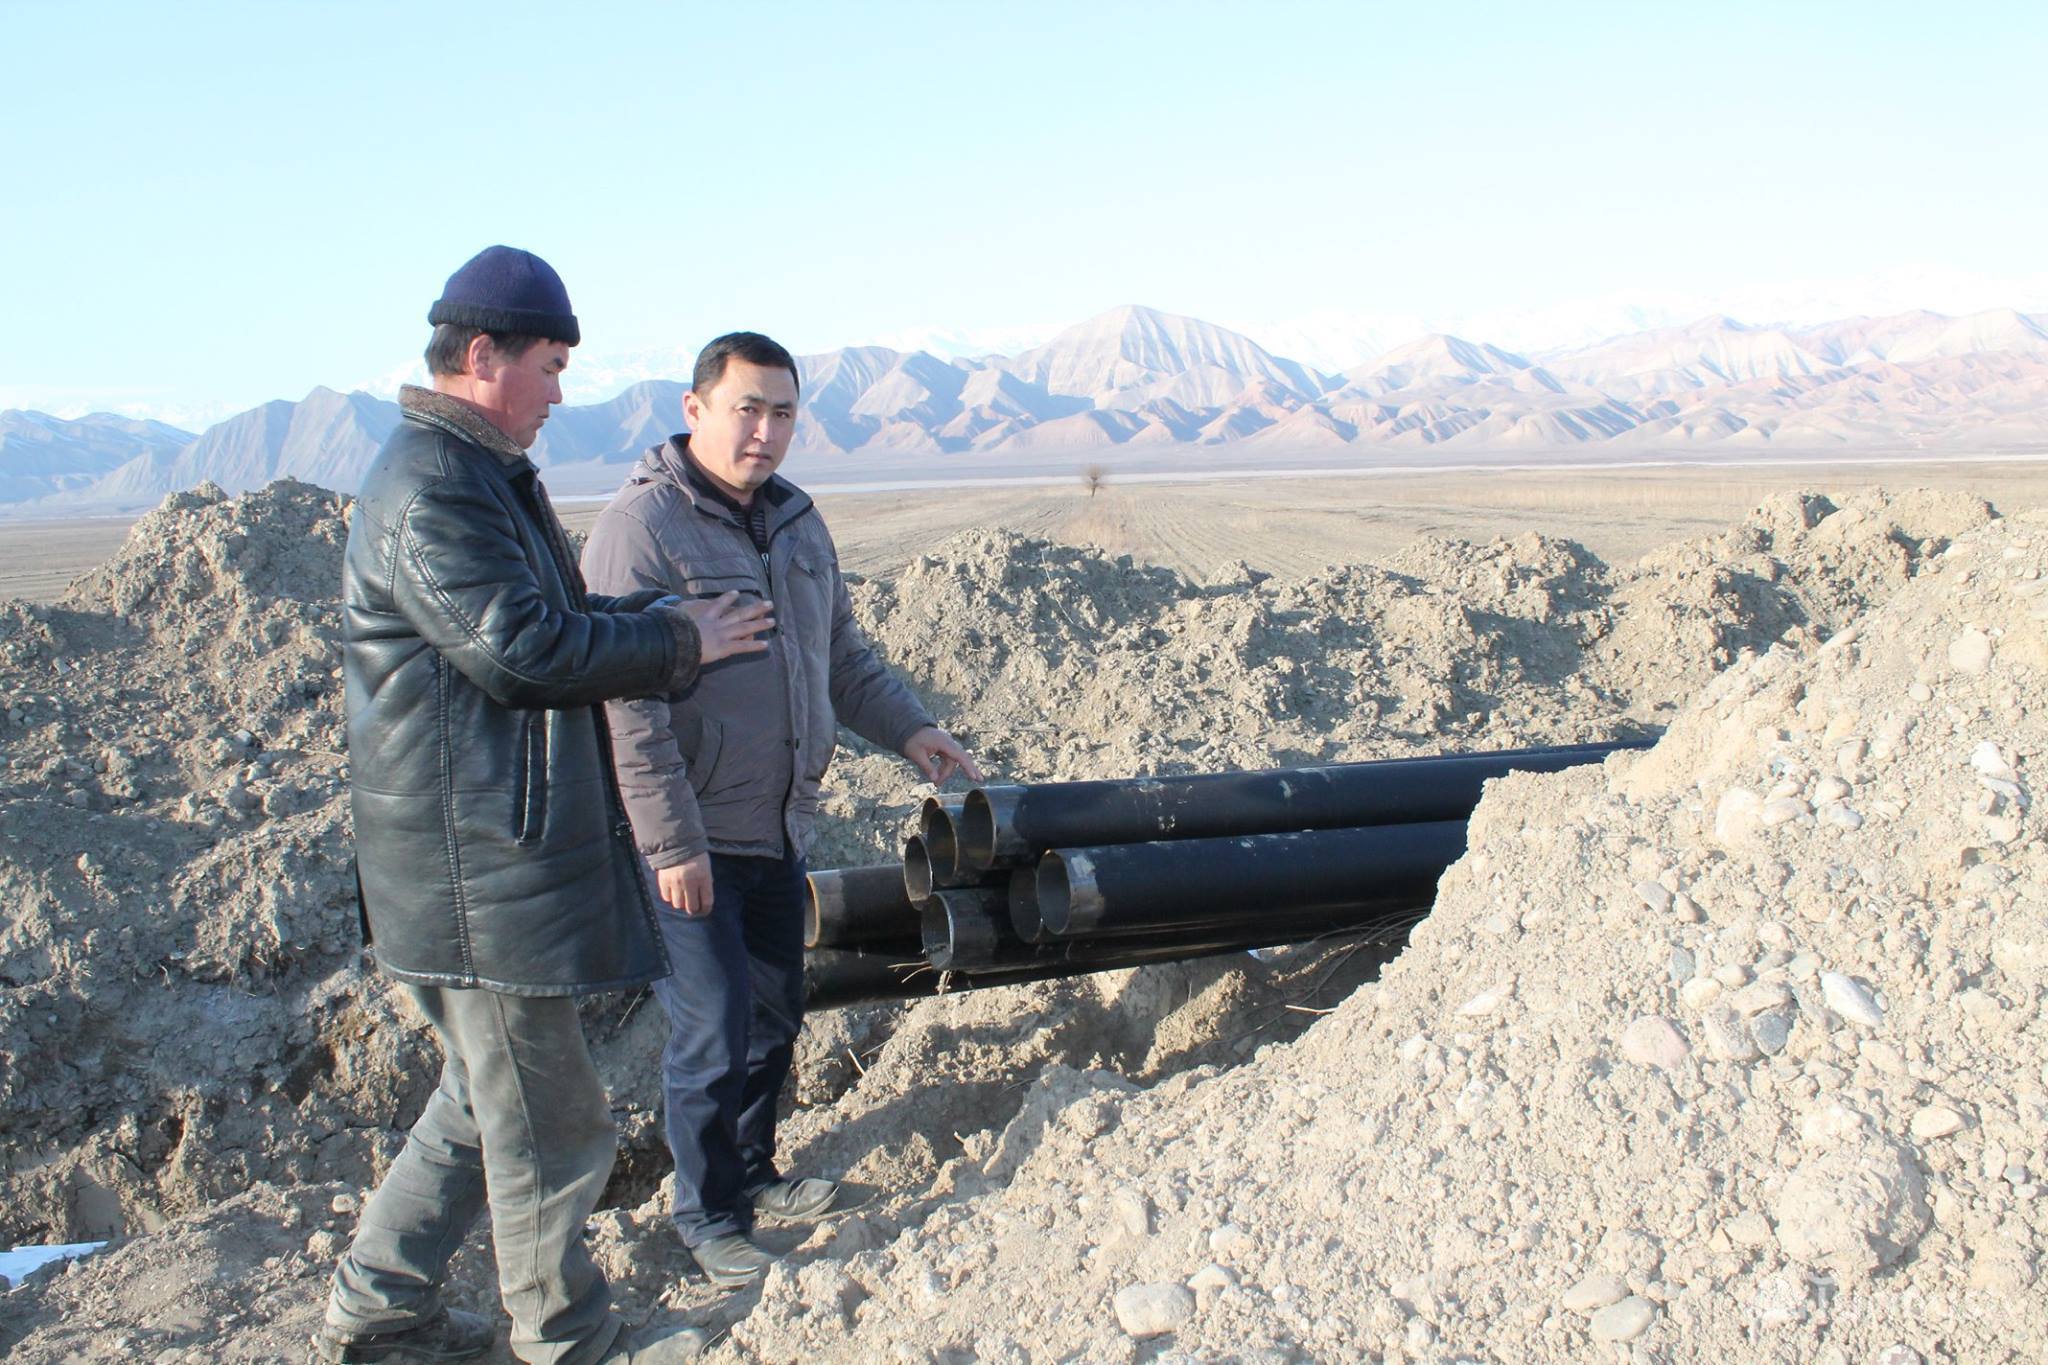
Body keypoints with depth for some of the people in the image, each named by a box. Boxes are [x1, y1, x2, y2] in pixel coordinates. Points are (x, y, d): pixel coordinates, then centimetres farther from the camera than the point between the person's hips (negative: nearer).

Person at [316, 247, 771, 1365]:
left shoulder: (484, 476, 17)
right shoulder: (431, 492, -18)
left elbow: (553, 614, 20)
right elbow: (525, 649, -24)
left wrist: (652, 615, 4)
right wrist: (678, 641, -12)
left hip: (502, 846, 11)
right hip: (478, 864, -11)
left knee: (485, 1098, 21)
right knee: (548, 1126, 3)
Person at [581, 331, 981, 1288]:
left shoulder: (796, 520, 9)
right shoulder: (642, 527, -17)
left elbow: (842, 653, 19)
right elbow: (627, 704, -21)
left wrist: (908, 729, 5)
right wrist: (672, 844, -23)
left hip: (778, 829, 8)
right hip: (690, 844, -8)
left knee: (775, 1015, 18)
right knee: (714, 1033, 0)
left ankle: (753, 1173, 38)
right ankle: (707, 1216, 19)